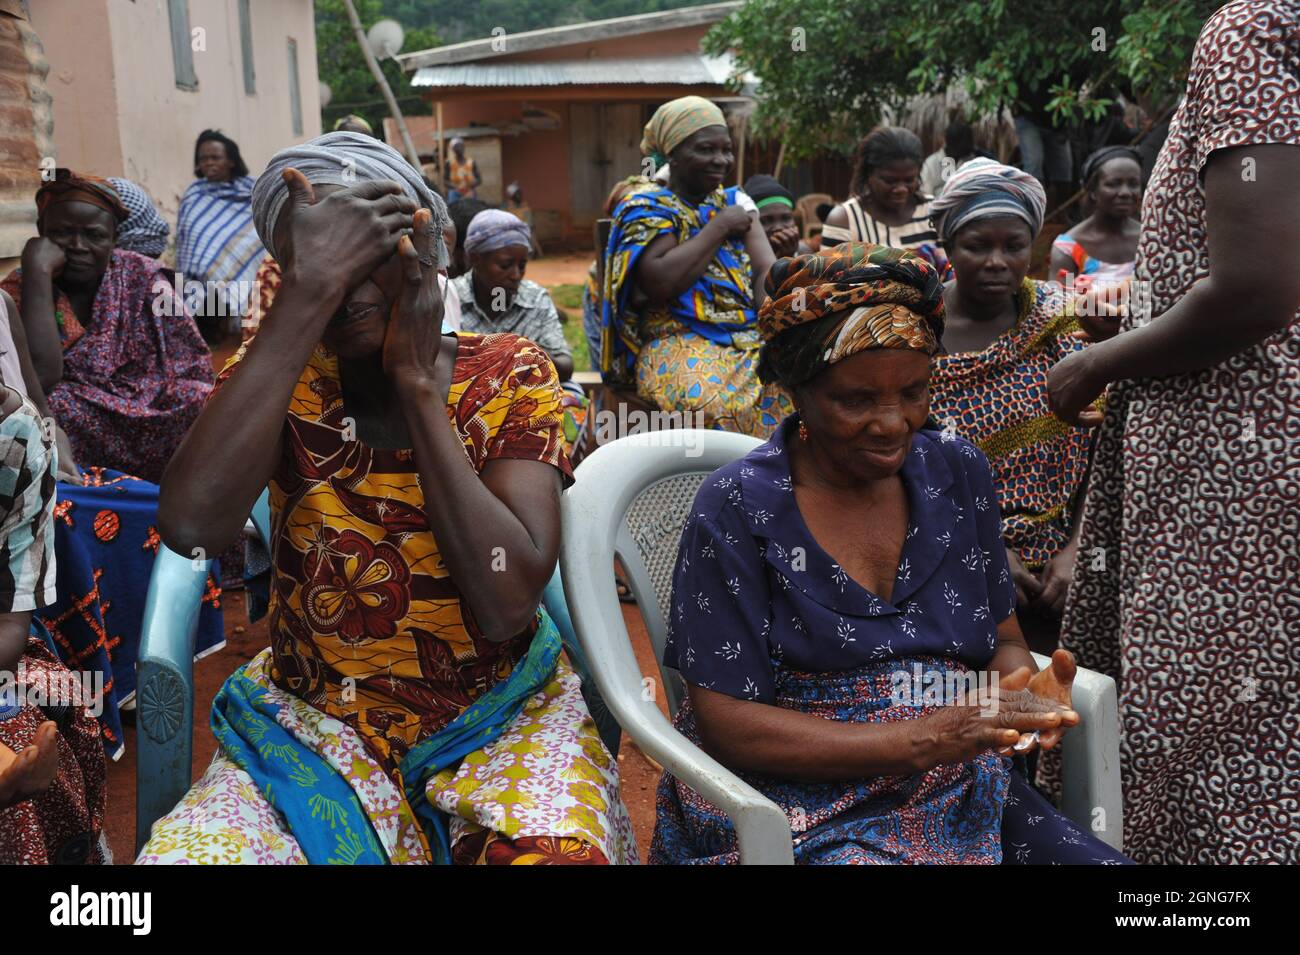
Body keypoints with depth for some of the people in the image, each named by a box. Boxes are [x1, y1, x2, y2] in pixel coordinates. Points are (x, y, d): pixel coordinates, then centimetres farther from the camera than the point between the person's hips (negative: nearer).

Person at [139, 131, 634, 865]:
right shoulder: (280, 372, -3)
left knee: (560, 847, -29)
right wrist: (311, 287, -26)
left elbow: (508, 604, -20)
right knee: (179, 852, -24)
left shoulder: (509, 377, -6)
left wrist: (419, 378, -19)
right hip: (317, 722, 1)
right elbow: (192, 524, -26)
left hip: (505, 714, -1)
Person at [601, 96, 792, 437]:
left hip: (751, 337, 5)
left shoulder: (734, 203, 20)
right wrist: (719, 228, -6)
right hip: (679, 343, -5)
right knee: (716, 403, -37)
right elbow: (659, 284, -15)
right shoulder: (647, 209, 3)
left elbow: (768, 270, 9)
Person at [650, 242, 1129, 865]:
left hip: (963, 791, 5)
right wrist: (919, 740, -21)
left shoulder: (958, 474, 6)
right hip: (805, 807, -5)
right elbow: (727, 724, -12)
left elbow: (1003, 641, 14)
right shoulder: (738, 508, -10)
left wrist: (1026, 689, -11)